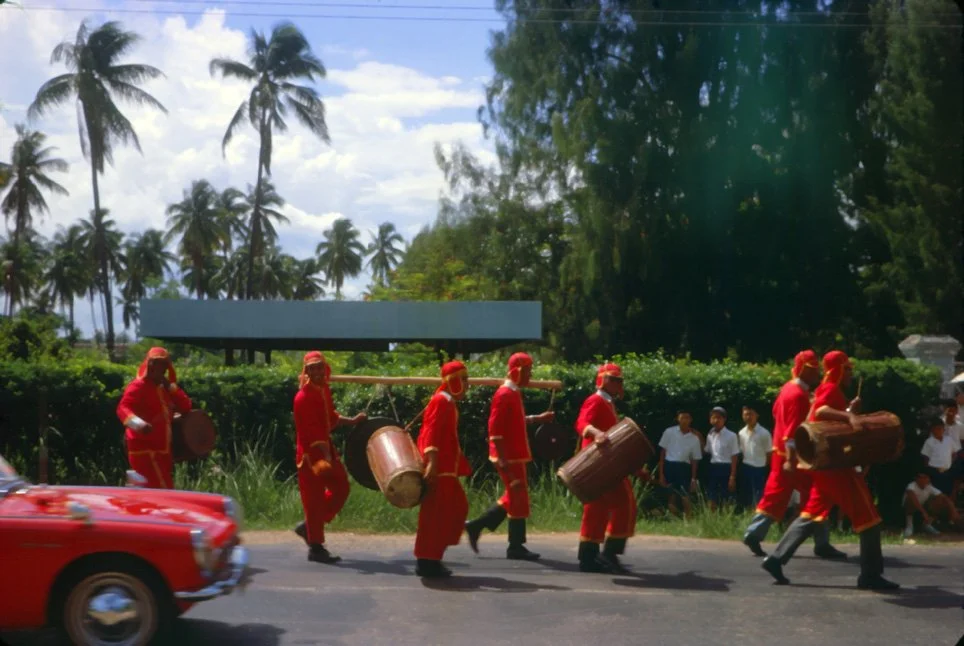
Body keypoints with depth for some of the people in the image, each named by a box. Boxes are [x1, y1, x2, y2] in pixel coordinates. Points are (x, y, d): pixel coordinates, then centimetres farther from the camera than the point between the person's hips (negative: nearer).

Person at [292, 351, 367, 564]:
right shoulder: (303, 397, -18)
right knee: (314, 498, -4)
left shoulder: (324, 390, 9)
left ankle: (309, 527, 23)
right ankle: (316, 548, 3)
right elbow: (312, 431, -25)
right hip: (311, 454, -9)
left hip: (325, 448, 9)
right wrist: (323, 457, -31)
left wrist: (352, 421, 17)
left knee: (341, 488, 12)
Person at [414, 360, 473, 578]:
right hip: (438, 468, -10)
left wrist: (460, 465, 24)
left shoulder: (449, 403, 19)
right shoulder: (441, 401, -12)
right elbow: (431, 432, -21)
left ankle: (431, 558, 16)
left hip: (447, 468, 10)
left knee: (458, 507, 13)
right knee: (435, 513, -7)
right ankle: (427, 561, -2)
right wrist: (432, 462, -30)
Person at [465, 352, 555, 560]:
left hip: (515, 455, 10)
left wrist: (538, 418, 15)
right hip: (509, 457, -10)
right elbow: (495, 428, -21)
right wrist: (502, 459, -23)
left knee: (513, 497, 16)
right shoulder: (505, 394, -17)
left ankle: (476, 526, 20)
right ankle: (516, 546, 7)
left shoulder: (514, 393, 12)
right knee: (519, 498, -2)